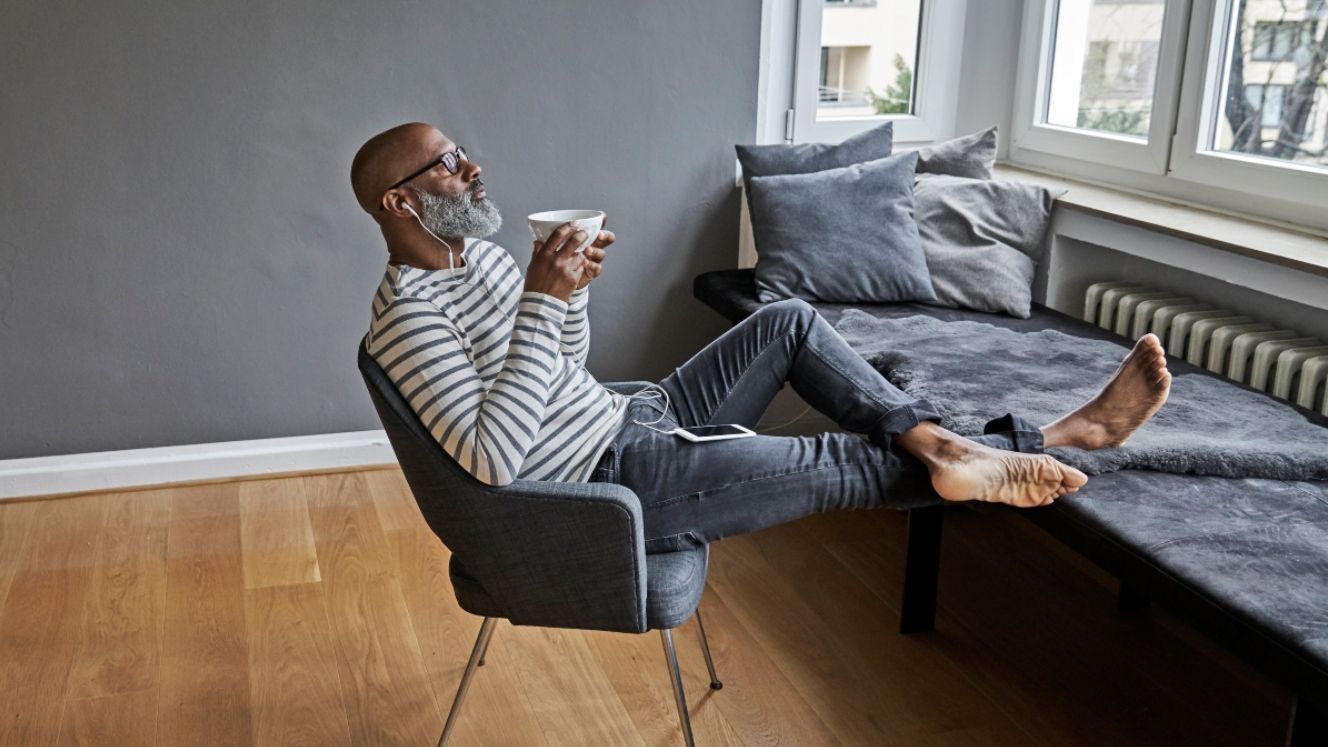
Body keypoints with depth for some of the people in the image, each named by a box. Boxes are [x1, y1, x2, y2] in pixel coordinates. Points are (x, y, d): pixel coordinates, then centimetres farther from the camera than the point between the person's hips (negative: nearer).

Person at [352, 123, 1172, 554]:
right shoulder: (408, 313, -20)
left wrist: (574, 288, -2)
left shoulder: (477, 252, 9)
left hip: (634, 418, 10)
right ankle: (998, 450, 16)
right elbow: (492, 460, -31)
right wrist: (541, 301, -31)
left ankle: (938, 440, -4)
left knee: (789, 320, 5)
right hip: (618, 483, -9)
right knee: (834, 461, -7)